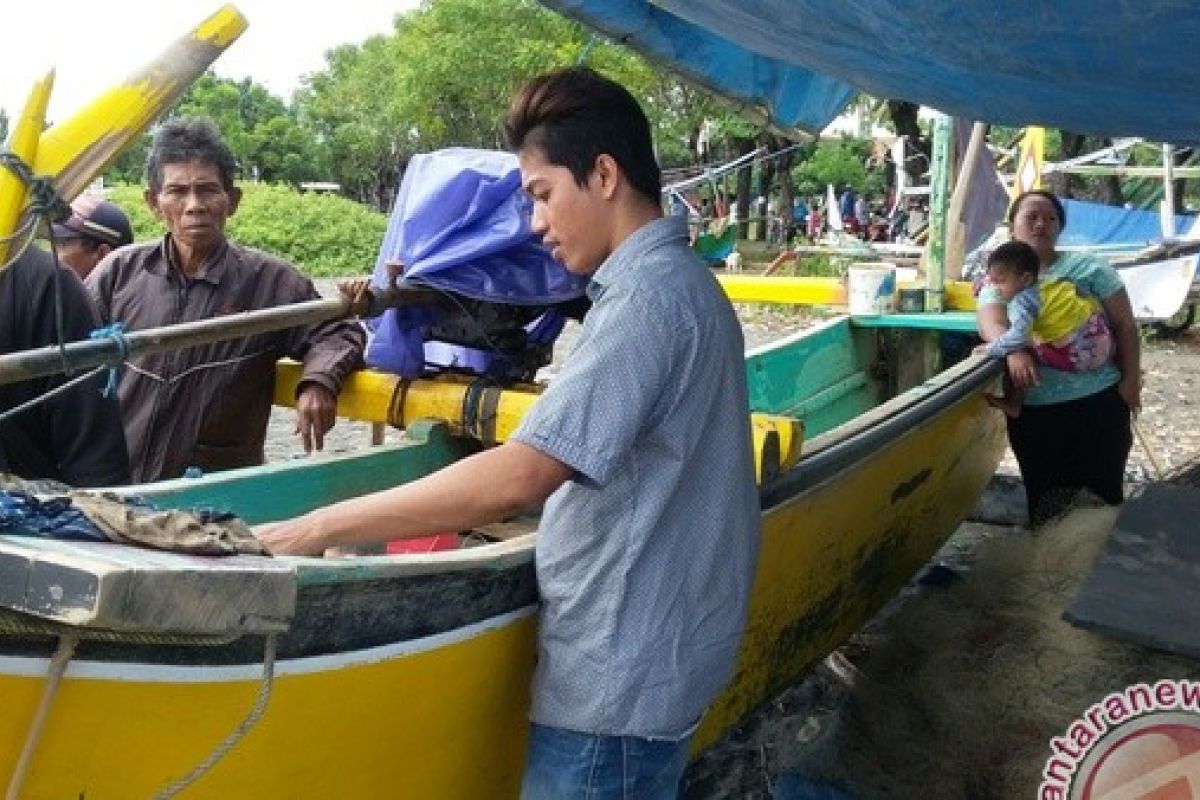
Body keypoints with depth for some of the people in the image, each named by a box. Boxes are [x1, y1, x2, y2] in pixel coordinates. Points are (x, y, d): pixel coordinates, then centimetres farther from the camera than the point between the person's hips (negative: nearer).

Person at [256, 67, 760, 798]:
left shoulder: (650, 294, -20)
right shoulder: (676, 281, 12)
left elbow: (518, 478, -29)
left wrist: (322, 528, -23)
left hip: (619, 677, -9)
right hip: (640, 654, 9)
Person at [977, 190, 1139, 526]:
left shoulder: (1086, 266, 4)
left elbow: (1124, 325, 4)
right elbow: (990, 323, -12)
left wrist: (1131, 380, -4)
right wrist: (1014, 350, -32)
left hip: (1097, 401, -1)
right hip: (1032, 410, 1)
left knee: (1102, 493, 5)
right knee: (1043, 498, 9)